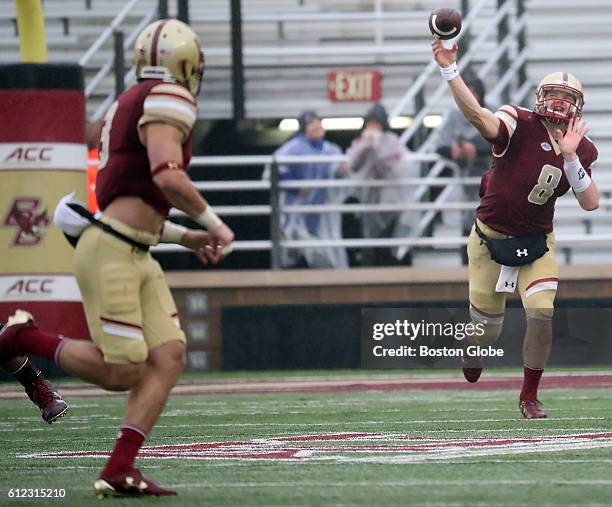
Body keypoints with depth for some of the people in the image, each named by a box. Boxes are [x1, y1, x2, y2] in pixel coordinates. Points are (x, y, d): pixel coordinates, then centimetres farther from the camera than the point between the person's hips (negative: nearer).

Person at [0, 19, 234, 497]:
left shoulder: (128, 107, 20)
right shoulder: (167, 100, -10)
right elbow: (167, 177, -25)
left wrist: (185, 237, 22)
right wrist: (213, 223, -11)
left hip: (136, 257, 10)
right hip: (110, 253, -10)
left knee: (170, 358, -1)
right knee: (123, 372, -7)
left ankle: (119, 471, -5)